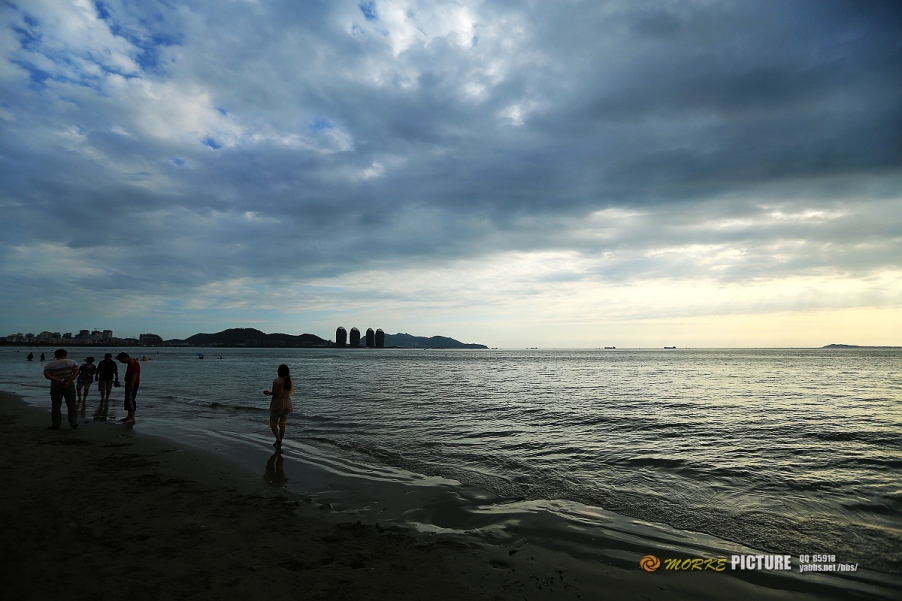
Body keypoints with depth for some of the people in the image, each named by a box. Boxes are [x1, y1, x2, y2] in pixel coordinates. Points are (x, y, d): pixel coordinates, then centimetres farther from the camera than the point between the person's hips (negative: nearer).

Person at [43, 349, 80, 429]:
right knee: (71, 405, 8)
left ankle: (56, 424, 7)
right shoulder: (72, 362, 1)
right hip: (70, 386, 0)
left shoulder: (49, 364, 2)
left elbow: (47, 375, -10)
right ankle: (73, 423, 11)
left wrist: (60, 380, -14)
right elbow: (76, 372, -9)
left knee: (56, 406, 6)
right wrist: (68, 382, -14)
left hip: (56, 387, 0)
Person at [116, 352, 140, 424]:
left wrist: (131, 385, -27)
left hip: (132, 385, -11)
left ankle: (132, 418, -12)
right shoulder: (131, 363, 18)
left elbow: (135, 374, -24)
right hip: (129, 384, 11)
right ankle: (129, 416, 22)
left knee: (131, 400, -12)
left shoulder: (133, 363, -16)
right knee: (128, 400, 15)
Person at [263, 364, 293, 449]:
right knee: (282, 424, 14)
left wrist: (268, 392, 1)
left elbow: (274, 393, -19)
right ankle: (279, 442, 18)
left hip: (277, 405, -5)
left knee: (273, 424, 7)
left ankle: (278, 439, -10)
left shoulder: (276, 381, -16)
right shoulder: (290, 381, 3)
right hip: (287, 406, 6)